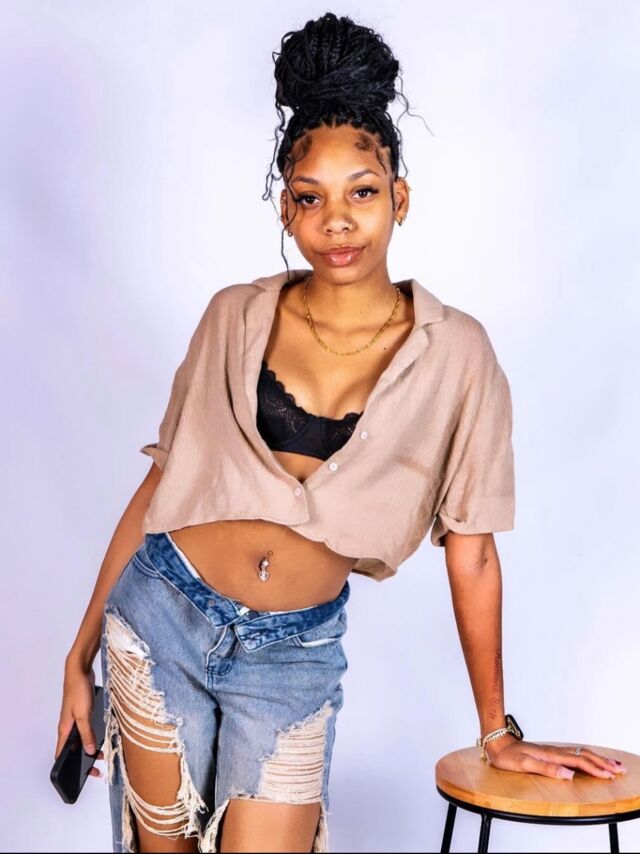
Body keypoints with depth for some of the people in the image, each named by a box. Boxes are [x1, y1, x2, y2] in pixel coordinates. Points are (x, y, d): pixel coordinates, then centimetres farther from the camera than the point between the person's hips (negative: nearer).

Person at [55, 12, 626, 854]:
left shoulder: (454, 352, -9)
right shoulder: (236, 316, -3)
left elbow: (471, 556, -3)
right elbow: (162, 482, 3)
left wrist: (498, 732, 3)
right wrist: (83, 648, 4)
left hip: (295, 654, -1)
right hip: (161, 613, 2)